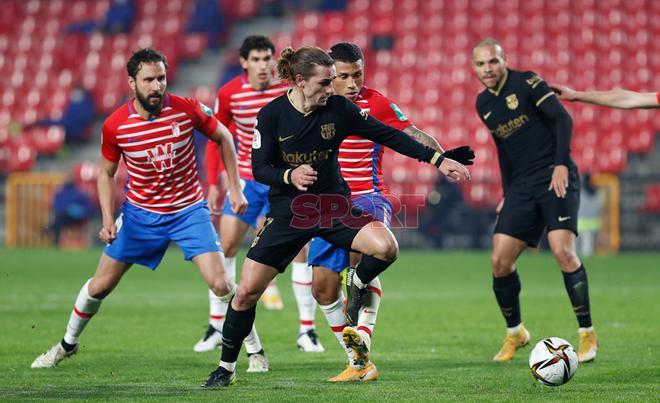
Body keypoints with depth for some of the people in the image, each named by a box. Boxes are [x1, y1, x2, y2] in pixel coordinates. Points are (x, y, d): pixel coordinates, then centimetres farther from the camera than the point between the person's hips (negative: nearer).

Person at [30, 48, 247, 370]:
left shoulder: (186, 110, -17)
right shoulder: (115, 125, -14)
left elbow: (223, 138, 1)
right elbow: (106, 173, 2)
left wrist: (235, 189, -1)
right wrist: (108, 220, -9)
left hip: (188, 210, -1)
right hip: (140, 212, 1)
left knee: (220, 284, -14)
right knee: (100, 285, 7)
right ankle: (67, 344, 32)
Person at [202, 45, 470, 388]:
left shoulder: (338, 109, -9)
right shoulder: (272, 115, -12)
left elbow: (389, 136, -5)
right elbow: (259, 169, -10)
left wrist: (438, 160, -9)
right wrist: (290, 176, -31)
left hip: (333, 206, 1)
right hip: (287, 214, -1)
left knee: (386, 247, -26)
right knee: (247, 292, -4)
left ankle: (357, 284, 9)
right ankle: (226, 368, 15)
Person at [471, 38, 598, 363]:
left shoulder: (526, 82, -6)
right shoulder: (483, 103, 13)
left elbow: (562, 119, -13)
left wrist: (561, 165, -22)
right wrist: (506, 192, 19)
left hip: (556, 178, -6)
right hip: (521, 187, 6)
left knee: (563, 251, -21)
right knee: (499, 261, -3)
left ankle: (587, 333, -9)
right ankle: (515, 333, 18)